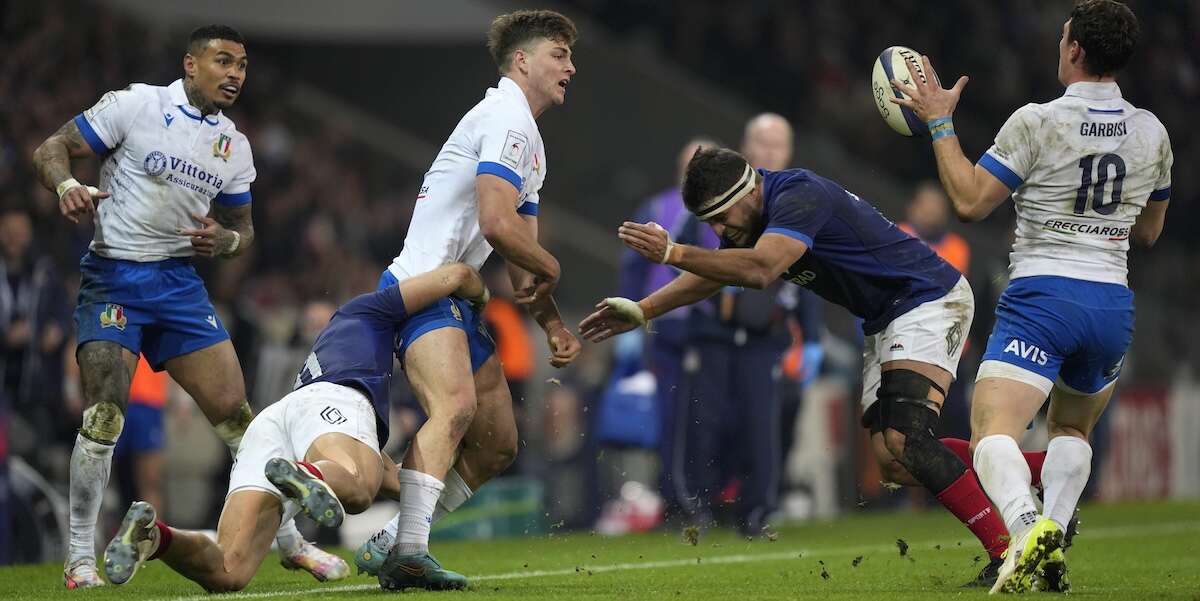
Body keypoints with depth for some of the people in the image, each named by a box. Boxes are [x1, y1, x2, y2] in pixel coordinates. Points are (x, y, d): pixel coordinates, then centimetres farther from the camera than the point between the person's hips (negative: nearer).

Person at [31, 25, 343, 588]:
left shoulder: (234, 147, 10)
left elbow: (243, 227, 21)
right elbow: (51, 149, -5)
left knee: (234, 411, 1)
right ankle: (80, 558, -6)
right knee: (103, 417, -16)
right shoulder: (134, 105, -6)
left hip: (180, 282, 5)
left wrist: (225, 239, -4)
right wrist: (67, 185, -28)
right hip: (113, 278, -5)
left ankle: (289, 540, 13)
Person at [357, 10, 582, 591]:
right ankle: (408, 551, -41)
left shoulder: (530, 141, 23)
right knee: (455, 406, -31)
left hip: (459, 301, 11)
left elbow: (524, 265, 27)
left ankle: (387, 544, 11)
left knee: (498, 445, 9)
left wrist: (553, 325, 15)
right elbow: (497, 223, -23)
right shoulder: (505, 118, -11)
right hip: (423, 284, -11)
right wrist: (550, 268, -5)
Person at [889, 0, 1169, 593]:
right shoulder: (1152, 133, 8)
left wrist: (939, 123, 3)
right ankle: (1050, 553, 7)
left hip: (1042, 294, -5)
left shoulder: (1037, 122, -9)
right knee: (1072, 427, 25)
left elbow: (970, 201, -6)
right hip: (1114, 304, 5)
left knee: (992, 432, -14)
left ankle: (1028, 526, -43)